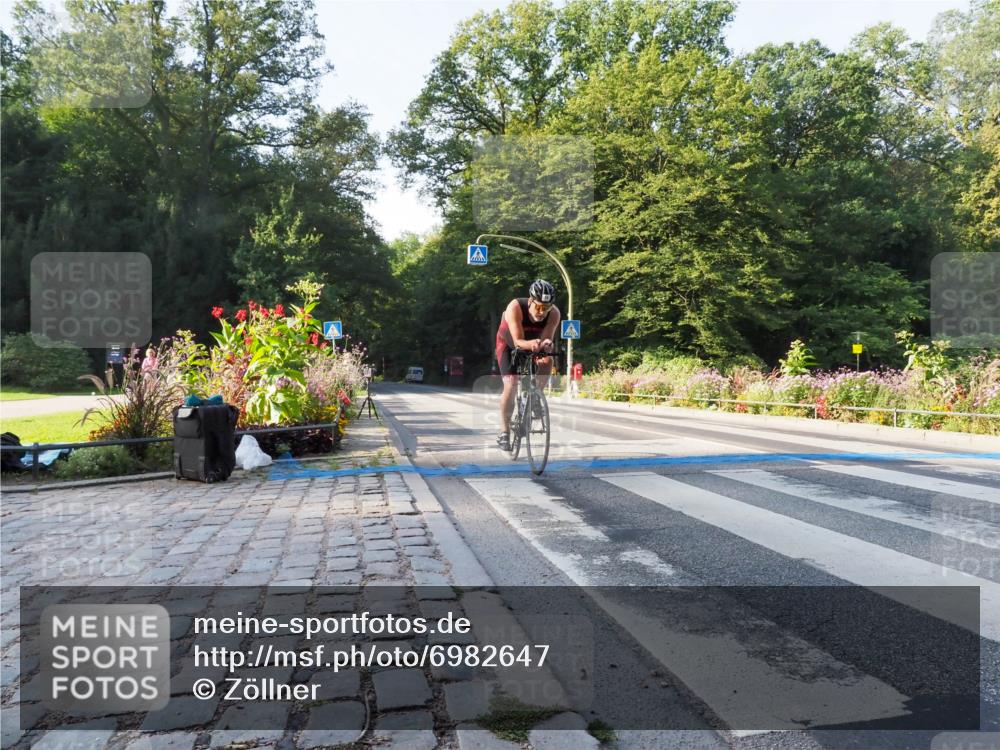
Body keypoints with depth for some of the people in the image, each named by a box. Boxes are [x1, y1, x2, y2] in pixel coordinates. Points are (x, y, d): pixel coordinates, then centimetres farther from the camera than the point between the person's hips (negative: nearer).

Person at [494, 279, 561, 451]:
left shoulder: (554, 314, -28)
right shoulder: (515, 307, -36)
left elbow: (547, 340, -33)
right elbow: (518, 341, -39)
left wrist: (545, 345, -56)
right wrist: (531, 344, -60)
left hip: (533, 344, 4)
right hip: (509, 344, -3)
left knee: (548, 361, -24)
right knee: (511, 385, -18)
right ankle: (504, 431, -6)